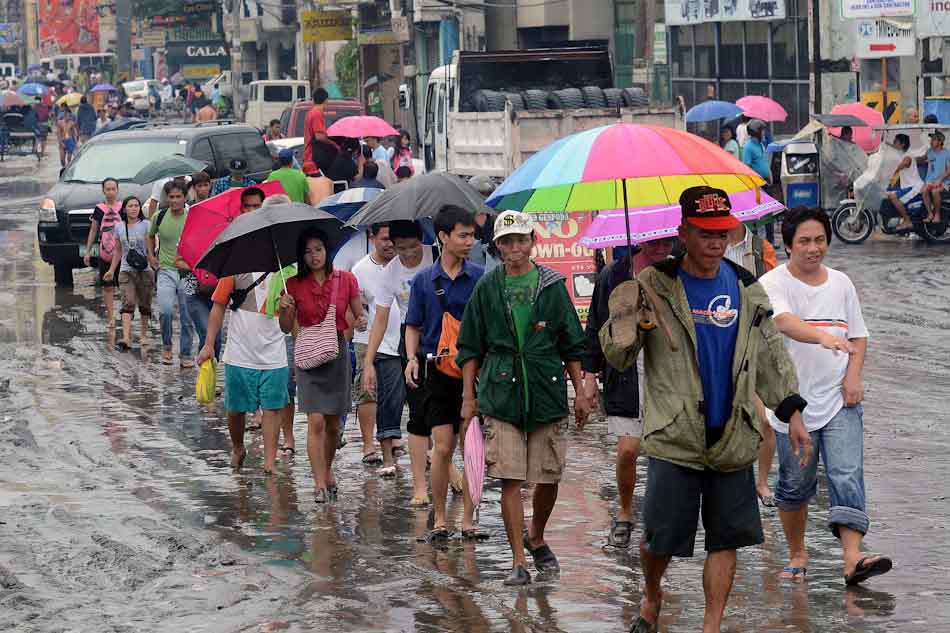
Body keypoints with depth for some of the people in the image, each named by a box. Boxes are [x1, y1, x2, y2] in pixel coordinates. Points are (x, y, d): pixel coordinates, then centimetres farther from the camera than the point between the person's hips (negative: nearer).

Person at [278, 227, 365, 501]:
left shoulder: (346, 280, 0)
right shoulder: (295, 285, -1)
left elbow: (359, 316, 7)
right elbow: (287, 327, 3)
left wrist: (361, 322, -16)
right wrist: (285, 309, -17)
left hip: (337, 353, 1)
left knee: (333, 423, 11)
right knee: (316, 421, -11)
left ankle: (328, 471, 33)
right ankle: (320, 483, -11)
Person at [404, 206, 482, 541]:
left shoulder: (478, 276, 3)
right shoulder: (424, 279, 6)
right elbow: (413, 326, 12)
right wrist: (412, 358, -5)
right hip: (438, 371, 0)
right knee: (443, 447, -2)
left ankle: (468, 520, 9)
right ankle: (439, 519, 8)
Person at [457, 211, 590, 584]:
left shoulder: (552, 285, 5)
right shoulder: (487, 288, 5)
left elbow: (571, 344, 10)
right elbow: (471, 348, 9)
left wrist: (580, 391, 6)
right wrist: (469, 397, 5)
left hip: (547, 392, 1)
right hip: (501, 395, -1)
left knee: (549, 478, 5)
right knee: (510, 480, -6)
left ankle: (536, 537, 33)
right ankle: (519, 562, 0)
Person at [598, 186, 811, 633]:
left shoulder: (746, 289, 8)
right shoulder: (654, 286, -4)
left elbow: (770, 356, 15)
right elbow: (617, 357, -7)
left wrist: (792, 412, 6)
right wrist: (630, 301, -20)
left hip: (732, 439, 3)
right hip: (674, 437, -3)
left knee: (726, 538, 4)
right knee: (660, 536, 0)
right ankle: (652, 596, 30)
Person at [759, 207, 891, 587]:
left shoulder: (841, 283, 10)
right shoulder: (773, 284, -6)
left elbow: (858, 336, 17)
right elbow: (785, 323, -26)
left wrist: (854, 375, -1)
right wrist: (823, 337, -45)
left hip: (839, 400, 3)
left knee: (848, 476, -12)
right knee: (795, 484, 9)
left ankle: (852, 558, -22)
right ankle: (797, 555, 27)